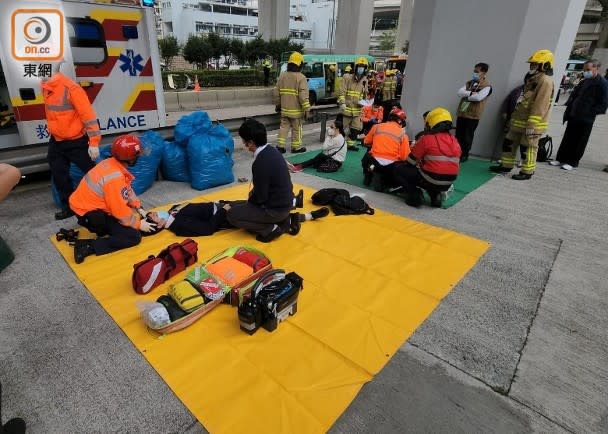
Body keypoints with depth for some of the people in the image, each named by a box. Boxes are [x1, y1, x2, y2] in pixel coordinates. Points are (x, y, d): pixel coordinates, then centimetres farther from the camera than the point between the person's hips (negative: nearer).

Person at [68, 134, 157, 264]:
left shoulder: (112, 163, -4)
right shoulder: (115, 178, -30)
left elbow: (128, 190, 7)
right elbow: (121, 211, -24)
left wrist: (139, 208, 2)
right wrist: (138, 224, -11)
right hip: (89, 213, -9)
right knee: (134, 236, -12)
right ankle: (88, 246, -14)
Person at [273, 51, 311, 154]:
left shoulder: (282, 76, 6)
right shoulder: (301, 77, -12)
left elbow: (276, 91, 10)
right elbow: (303, 95, -18)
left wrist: (278, 104, 20)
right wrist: (307, 109, -13)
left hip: (284, 109, 5)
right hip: (296, 110, -5)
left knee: (284, 127, 13)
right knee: (296, 128, 7)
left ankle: (280, 146, 11)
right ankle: (296, 147, 15)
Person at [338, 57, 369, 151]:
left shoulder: (365, 80, 10)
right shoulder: (347, 78, -5)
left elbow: (365, 94, 18)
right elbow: (342, 92, -11)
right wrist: (342, 103, -23)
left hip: (358, 110, 5)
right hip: (347, 108, -5)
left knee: (357, 128, 10)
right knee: (342, 127, 0)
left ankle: (350, 144, 24)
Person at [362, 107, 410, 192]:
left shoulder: (377, 126, 7)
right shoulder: (403, 134, 1)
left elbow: (366, 142, 20)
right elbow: (405, 157, -3)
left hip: (374, 162, 4)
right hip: (391, 166, -3)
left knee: (367, 157, 37)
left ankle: (368, 176, 21)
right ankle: (384, 181, 2)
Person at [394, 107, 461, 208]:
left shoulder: (426, 139, -8)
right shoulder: (454, 141, 9)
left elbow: (410, 162, -1)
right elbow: (456, 165, 16)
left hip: (431, 181, -6)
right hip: (448, 183, 6)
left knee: (398, 169, 9)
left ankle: (415, 196, -2)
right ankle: (436, 196, 14)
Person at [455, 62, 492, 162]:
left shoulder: (486, 86, -5)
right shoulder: (469, 82, 14)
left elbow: (478, 97, -22)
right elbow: (460, 92, -1)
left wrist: (466, 95, -8)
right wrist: (471, 93, -15)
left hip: (473, 115, -6)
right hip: (461, 113, 6)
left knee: (467, 136, 2)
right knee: (458, 135, 9)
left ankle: (464, 155, 14)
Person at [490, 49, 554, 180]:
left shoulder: (545, 81, -15)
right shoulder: (531, 79, 16)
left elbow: (539, 106, -22)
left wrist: (531, 125, -25)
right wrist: (513, 118, 22)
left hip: (532, 123, -9)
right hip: (519, 121, 10)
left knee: (529, 148, -1)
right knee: (509, 143, 12)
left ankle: (527, 172, 8)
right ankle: (506, 166, 23)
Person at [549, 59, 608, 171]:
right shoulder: (584, 82, 12)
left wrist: (589, 112, -16)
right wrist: (569, 105, 8)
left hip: (586, 119, -7)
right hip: (573, 116, 7)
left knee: (579, 142, 2)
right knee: (567, 139, 11)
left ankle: (572, 162, 9)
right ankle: (561, 159, 18)